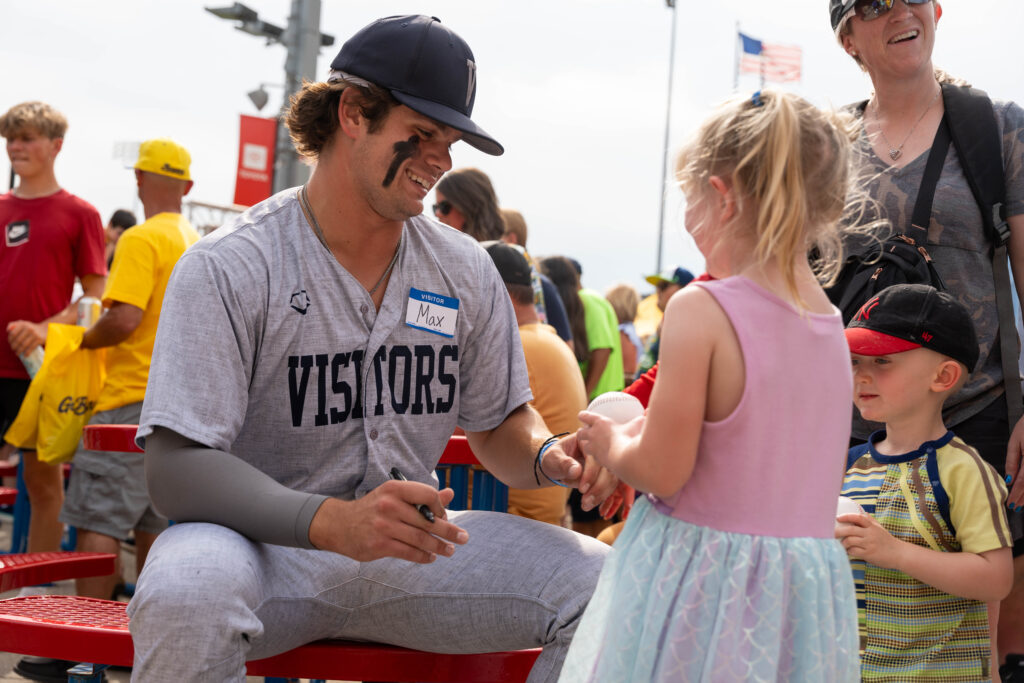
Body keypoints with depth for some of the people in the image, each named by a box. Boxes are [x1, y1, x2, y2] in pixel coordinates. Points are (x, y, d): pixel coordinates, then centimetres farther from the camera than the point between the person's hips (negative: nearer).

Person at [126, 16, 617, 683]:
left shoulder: (467, 270, 5)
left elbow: (497, 425, 15)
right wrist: (333, 522, -35)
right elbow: (175, 466, -19)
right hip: (261, 542, -4)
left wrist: (547, 457, -10)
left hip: (408, 552, 5)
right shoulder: (227, 268, -12)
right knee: (186, 594, -40)